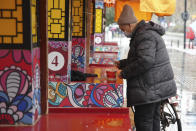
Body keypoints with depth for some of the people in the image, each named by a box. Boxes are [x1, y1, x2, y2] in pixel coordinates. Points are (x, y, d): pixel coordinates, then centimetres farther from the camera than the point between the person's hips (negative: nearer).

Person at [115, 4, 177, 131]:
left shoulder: (145, 36, -18)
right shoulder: (148, 32, 17)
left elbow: (145, 61, -29)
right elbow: (137, 58, 28)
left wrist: (125, 73, -18)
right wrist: (122, 64, 18)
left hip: (149, 89, -11)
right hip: (158, 87, 11)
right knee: (153, 118, 17)